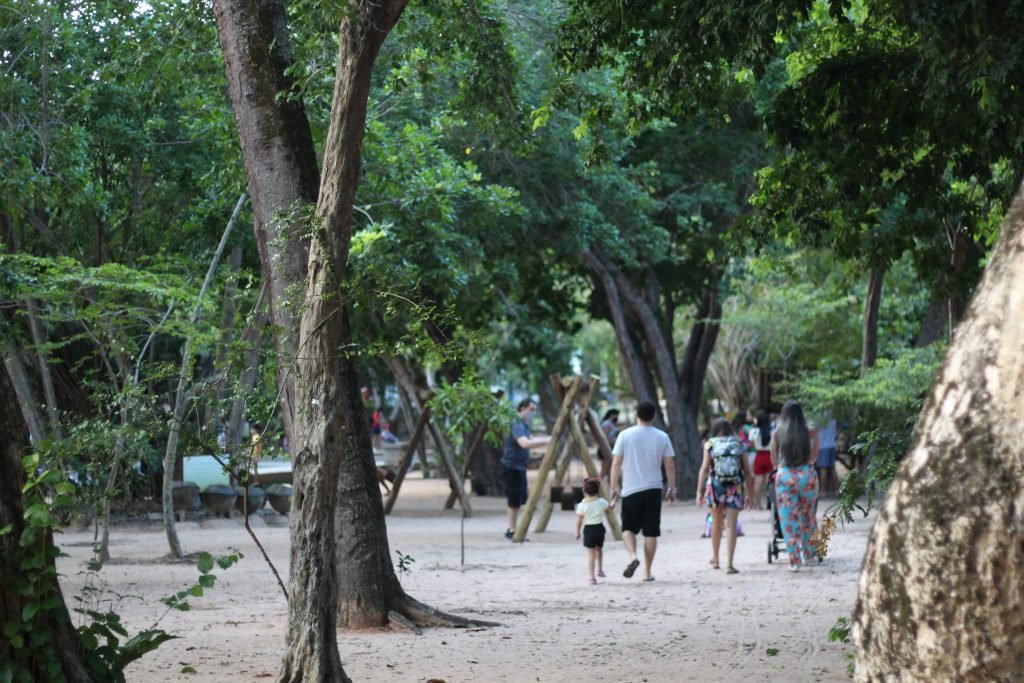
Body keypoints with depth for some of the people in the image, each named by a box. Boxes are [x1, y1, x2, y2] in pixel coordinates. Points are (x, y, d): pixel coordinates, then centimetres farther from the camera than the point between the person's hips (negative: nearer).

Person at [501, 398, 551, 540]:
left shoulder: (524, 424, 15)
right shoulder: (517, 425, -18)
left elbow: (531, 439, 22)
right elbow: (524, 443, -33)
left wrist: (547, 439, 7)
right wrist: (546, 441, -33)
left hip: (519, 467, 10)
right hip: (512, 467, -10)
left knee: (519, 500, 12)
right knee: (515, 500, -6)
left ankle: (511, 530, 18)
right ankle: (512, 531, 0)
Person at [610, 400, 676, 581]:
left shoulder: (625, 435, -3)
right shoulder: (662, 437, 1)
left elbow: (616, 463, -4)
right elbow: (669, 466, 3)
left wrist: (614, 487, 3)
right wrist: (672, 488, 12)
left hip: (631, 490, -1)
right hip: (654, 489, 1)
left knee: (628, 528, 11)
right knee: (651, 532, 6)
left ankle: (632, 556, -15)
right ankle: (647, 571, 7)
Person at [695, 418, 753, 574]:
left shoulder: (710, 444, 2)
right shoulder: (739, 444, 6)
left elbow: (704, 469, -7)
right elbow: (747, 471, 4)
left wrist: (699, 491, -8)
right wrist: (749, 494, 9)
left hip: (715, 486, 0)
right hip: (735, 488, 0)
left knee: (717, 523, 19)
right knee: (732, 526, -2)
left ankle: (715, 558, 34)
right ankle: (730, 564, -12)